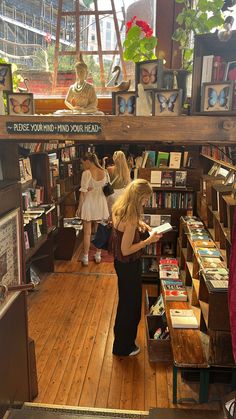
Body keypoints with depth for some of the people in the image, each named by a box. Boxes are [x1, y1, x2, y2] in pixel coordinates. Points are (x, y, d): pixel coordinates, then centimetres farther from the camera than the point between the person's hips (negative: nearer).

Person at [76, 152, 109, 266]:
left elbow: (83, 192, -15)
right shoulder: (105, 173, -1)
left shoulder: (86, 173, -15)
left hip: (89, 204, -4)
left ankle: (85, 258, 14)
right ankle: (98, 256, 26)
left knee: (87, 233, 6)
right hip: (101, 204, 4)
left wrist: (79, 207, -9)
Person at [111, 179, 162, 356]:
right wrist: (149, 240, -22)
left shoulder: (120, 208, -4)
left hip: (121, 262, 10)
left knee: (127, 301, 28)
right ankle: (124, 347, 31)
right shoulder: (130, 219, -32)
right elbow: (126, 250, -28)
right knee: (129, 304, 11)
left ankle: (123, 339, 51)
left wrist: (139, 223, 2)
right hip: (128, 265, -10)